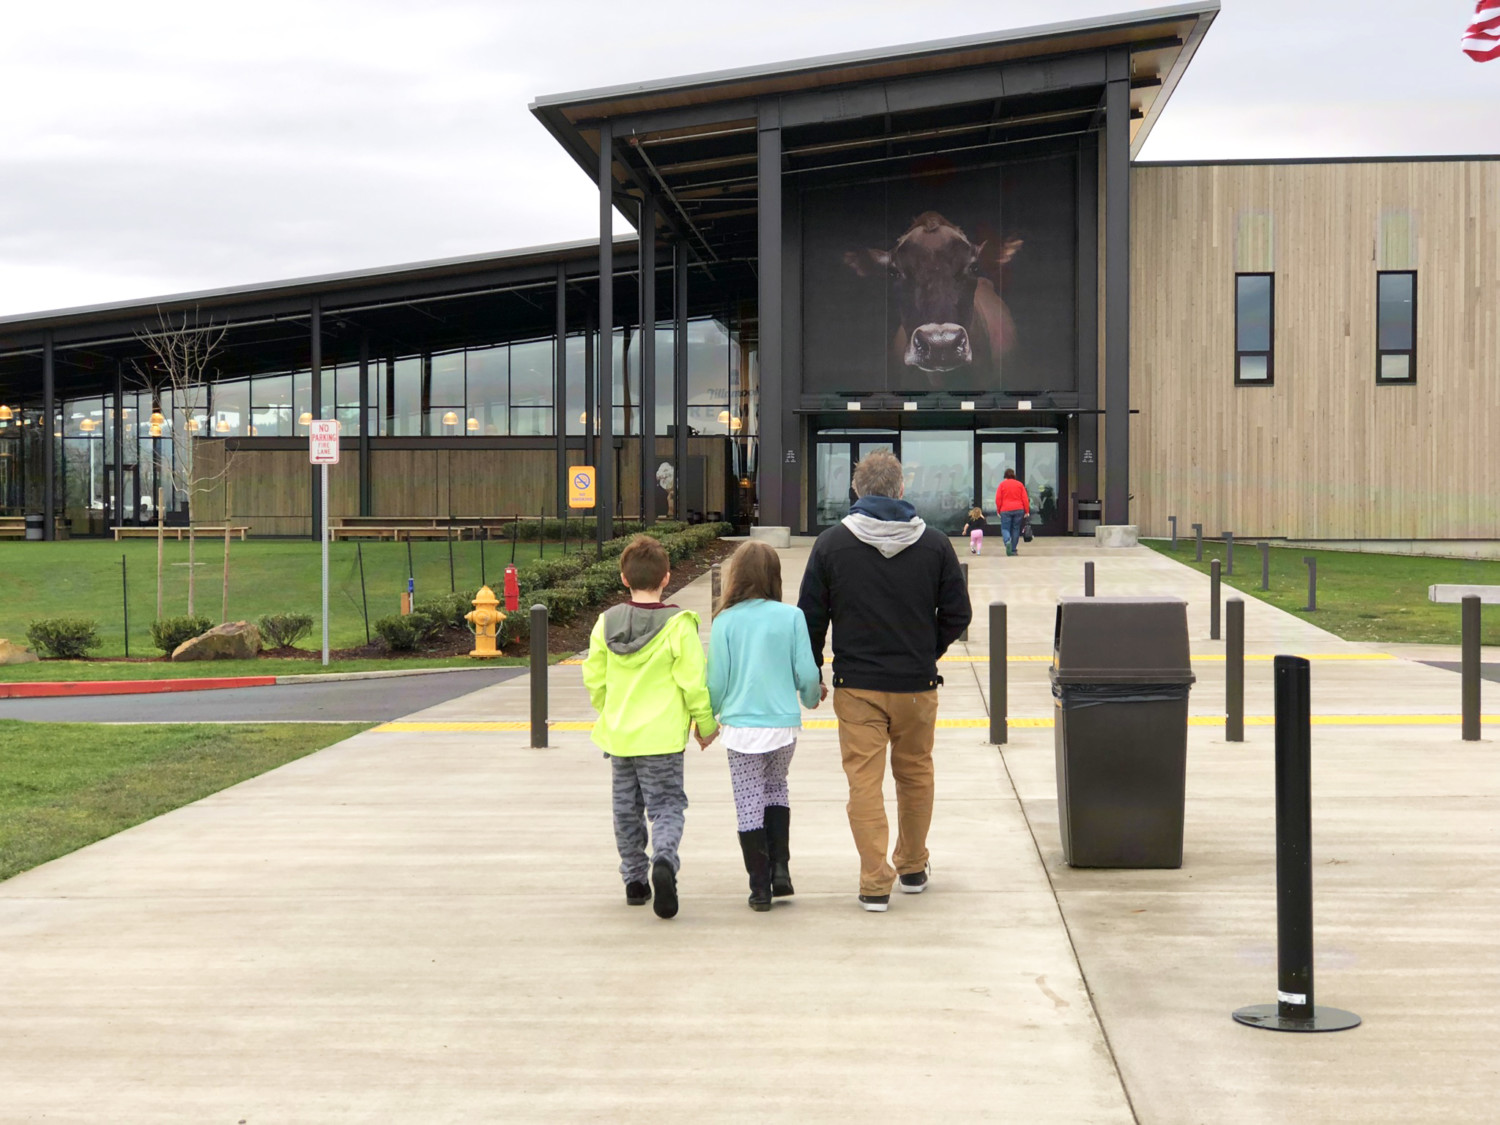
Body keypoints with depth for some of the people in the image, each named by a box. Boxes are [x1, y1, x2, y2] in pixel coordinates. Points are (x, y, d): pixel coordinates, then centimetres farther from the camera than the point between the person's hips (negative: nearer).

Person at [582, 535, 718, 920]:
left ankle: (634, 880, 23)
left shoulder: (606, 622, 1)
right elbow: (693, 681, -12)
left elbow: (594, 677, 8)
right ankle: (664, 861, -26)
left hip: (618, 734, 4)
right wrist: (706, 723, 1)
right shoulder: (678, 624, -12)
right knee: (666, 806, 0)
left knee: (627, 809, 16)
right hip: (661, 736, -4)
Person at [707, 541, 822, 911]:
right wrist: (812, 698, 18)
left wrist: (706, 717, 15)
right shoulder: (791, 617, -6)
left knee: (749, 803, 7)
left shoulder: (725, 621, -6)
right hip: (783, 724, 1)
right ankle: (780, 866, 12)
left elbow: (716, 679, -3)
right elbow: (807, 672, -4)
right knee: (776, 788, 23)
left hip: (740, 726, -1)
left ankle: (760, 885, 9)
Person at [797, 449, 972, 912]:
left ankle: (875, 882, -2)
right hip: (917, 685, 2)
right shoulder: (934, 544, -2)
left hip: (856, 686, -1)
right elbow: (957, 615, 2)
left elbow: (810, 618, -2)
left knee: (864, 781, 2)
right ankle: (913, 868, 29)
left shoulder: (831, 544, -4)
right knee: (915, 775, 17)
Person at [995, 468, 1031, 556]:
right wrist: (1027, 511, 7)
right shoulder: (1020, 484, 6)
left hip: (1006, 510, -2)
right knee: (1016, 529, 9)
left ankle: (1007, 541, -27)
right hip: (1018, 509, 2)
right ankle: (1013, 550, 10)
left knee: (1005, 528, 3)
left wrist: (998, 510, 6)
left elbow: (998, 499, -2)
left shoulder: (1002, 484, 1)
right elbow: (1025, 499, 3)